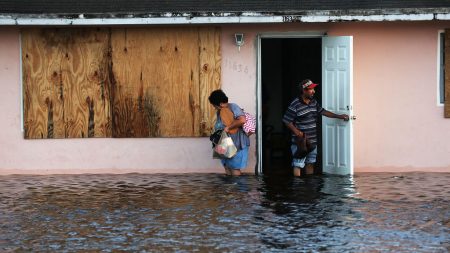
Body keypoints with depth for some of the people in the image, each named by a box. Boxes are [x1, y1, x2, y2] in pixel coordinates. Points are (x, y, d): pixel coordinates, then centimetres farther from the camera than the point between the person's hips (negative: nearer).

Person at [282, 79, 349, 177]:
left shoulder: (313, 102, 7)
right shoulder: (295, 105, -16)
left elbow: (322, 111, 18)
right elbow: (287, 121, -14)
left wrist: (338, 116, 14)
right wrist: (296, 131, -25)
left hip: (312, 141, 8)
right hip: (300, 142, -8)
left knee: (310, 163, 17)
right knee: (298, 165, -6)